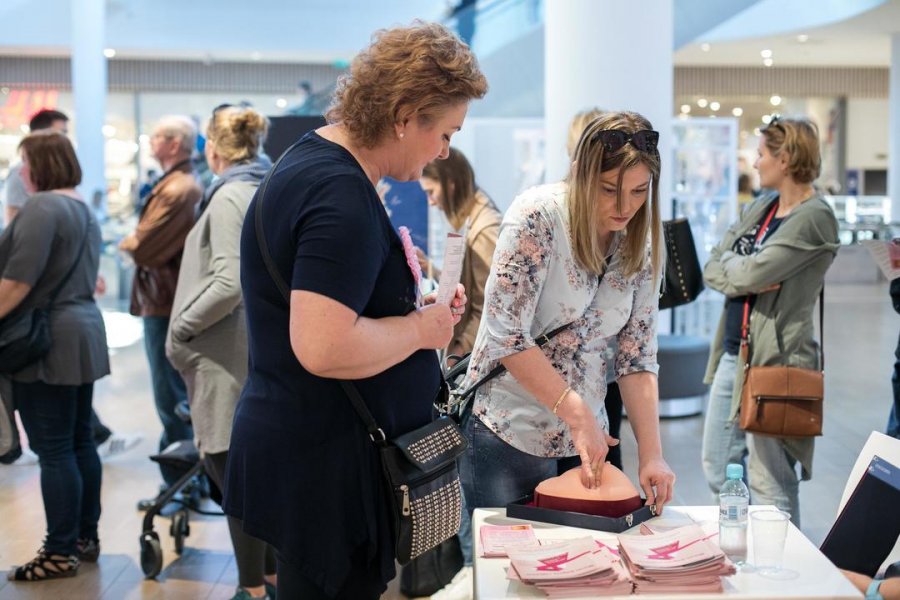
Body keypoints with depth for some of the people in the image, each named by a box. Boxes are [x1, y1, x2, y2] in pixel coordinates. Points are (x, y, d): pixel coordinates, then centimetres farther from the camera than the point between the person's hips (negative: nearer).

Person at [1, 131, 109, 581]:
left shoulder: (41, 207, -14)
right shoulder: (83, 209, 15)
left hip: (47, 342, -10)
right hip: (84, 332, 10)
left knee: (54, 450, -4)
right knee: (80, 441, 14)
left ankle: (61, 552, 2)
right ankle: (86, 537, 21)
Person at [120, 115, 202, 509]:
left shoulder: (175, 190, -20)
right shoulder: (189, 185, 14)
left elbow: (142, 248, -22)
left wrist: (128, 241, -2)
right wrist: (138, 241, -1)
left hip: (164, 305, -10)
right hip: (178, 301, 10)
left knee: (171, 402, -3)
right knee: (185, 398, 17)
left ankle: (177, 487, 4)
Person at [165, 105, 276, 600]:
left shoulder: (230, 197, -14)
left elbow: (229, 284, -23)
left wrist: (180, 330, -11)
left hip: (229, 357, -9)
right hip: (264, 349, 9)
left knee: (231, 469, -1)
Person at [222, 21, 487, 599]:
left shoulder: (314, 157, 10)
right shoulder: (342, 195, -23)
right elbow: (324, 348, -32)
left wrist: (412, 304, 9)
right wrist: (420, 329, -15)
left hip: (309, 450, 10)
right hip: (325, 468, -10)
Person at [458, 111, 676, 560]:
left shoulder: (642, 245, 0)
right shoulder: (537, 217, -17)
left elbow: (637, 357, 0)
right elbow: (507, 335, -21)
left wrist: (651, 454, -9)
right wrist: (579, 414, -19)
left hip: (587, 440, 5)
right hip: (508, 437, -5)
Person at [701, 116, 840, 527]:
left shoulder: (814, 218, -13)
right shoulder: (760, 208, 14)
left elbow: (750, 273, -21)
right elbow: (712, 269, 8)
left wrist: (728, 262, 0)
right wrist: (745, 277, -11)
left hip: (773, 360, -9)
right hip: (732, 353, 9)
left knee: (769, 483, -3)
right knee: (717, 469, 17)